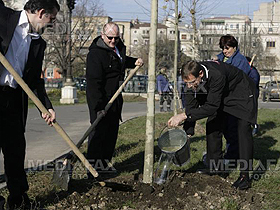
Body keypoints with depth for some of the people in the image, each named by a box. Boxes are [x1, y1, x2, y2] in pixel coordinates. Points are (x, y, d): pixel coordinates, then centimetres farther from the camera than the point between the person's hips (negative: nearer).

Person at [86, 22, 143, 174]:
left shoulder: (118, 47, 9)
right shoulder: (95, 54, -19)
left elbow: (123, 60, 34)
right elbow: (94, 82, -24)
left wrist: (134, 62, 12)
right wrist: (98, 106, -29)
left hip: (115, 98, 9)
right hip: (100, 99, -9)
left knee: (112, 132, 14)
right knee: (99, 131, -9)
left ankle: (105, 164, 25)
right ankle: (93, 165, -2)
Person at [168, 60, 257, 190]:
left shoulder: (217, 76, -43)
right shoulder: (192, 78, -21)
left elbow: (211, 107, -39)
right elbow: (191, 106, -12)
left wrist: (184, 116, -39)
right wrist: (188, 132, -13)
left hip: (241, 93, -7)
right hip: (220, 96, 7)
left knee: (243, 128, -17)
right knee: (212, 126, 4)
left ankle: (244, 175, -15)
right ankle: (217, 166, 16)